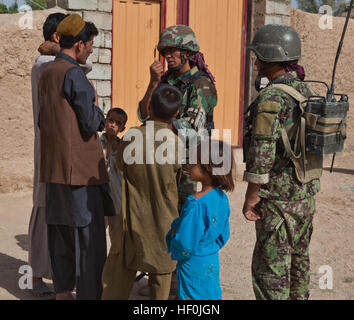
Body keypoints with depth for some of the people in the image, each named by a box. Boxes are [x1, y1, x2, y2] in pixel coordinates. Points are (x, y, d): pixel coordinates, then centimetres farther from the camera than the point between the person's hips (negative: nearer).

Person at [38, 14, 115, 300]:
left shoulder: (47, 73, 14)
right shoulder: (74, 74, -14)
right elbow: (91, 123, -17)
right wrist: (97, 108, 3)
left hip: (54, 167, 9)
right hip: (80, 167, -9)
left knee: (60, 233, 14)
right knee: (89, 236, -2)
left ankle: (62, 291, 23)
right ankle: (88, 294, 3)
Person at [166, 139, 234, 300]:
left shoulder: (195, 203, -27)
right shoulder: (222, 198, -2)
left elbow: (184, 243, -24)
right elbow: (223, 235, 8)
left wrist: (173, 236, -5)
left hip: (193, 265, -7)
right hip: (213, 262, 7)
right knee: (210, 295, 20)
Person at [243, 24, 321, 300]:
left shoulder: (270, 98, -19)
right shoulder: (306, 92, 8)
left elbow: (262, 153, -22)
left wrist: (251, 196, -12)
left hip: (278, 197, -9)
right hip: (306, 193, 9)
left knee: (271, 267, 1)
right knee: (298, 257, 20)